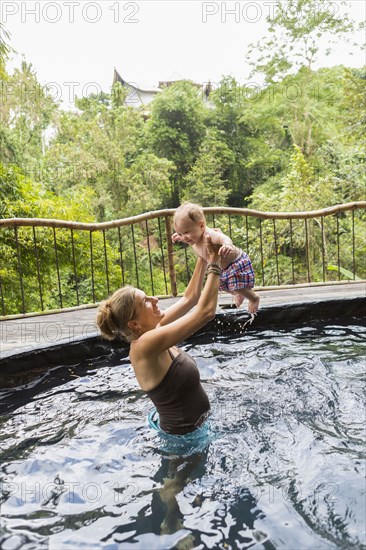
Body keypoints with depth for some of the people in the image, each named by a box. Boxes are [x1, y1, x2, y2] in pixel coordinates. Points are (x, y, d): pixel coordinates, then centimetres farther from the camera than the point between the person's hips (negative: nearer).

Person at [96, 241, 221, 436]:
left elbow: (190, 298, 3)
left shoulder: (152, 331, -6)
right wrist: (214, 262, -24)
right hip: (182, 433, -8)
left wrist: (204, 258, -4)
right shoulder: (145, 344, -31)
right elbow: (206, 311, -34)